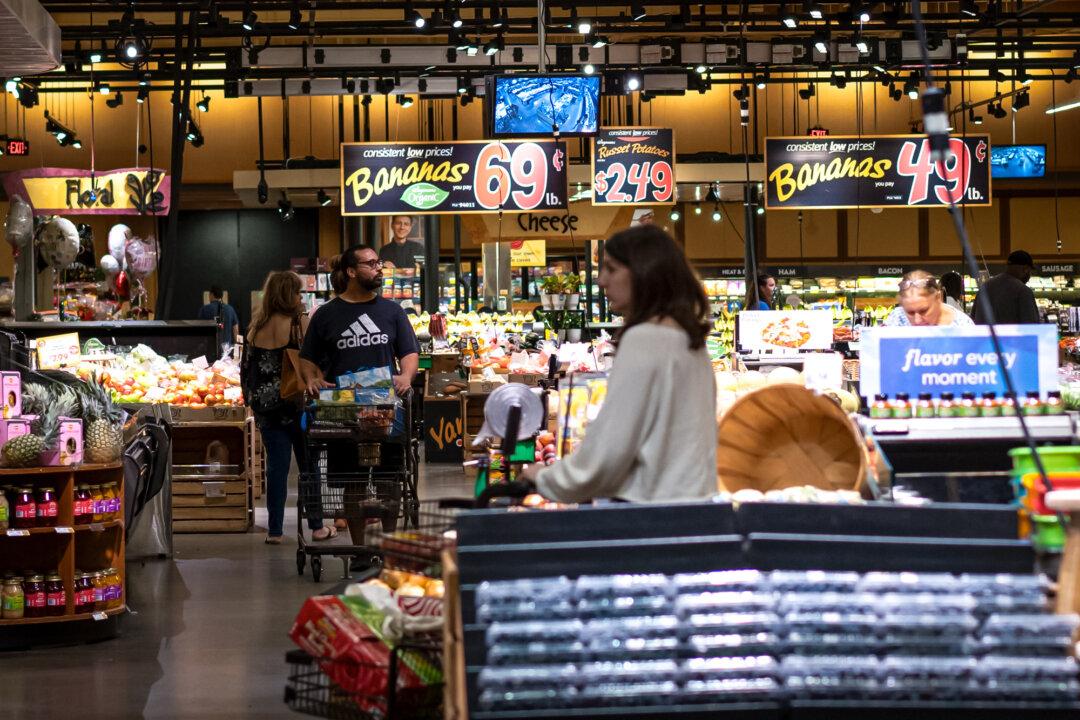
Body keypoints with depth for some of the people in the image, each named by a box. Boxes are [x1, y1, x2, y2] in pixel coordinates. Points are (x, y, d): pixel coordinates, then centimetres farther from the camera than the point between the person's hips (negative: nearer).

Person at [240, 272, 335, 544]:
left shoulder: (256, 327, 4)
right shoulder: (299, 323, -11)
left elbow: (246, 367, 10)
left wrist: (251, 400, 18)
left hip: (266, 407, 4)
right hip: (297, 404, -4)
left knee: (276, 466, 7)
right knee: (309, 464, 8)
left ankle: (274, 530, 5)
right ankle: (317, 527, 15)